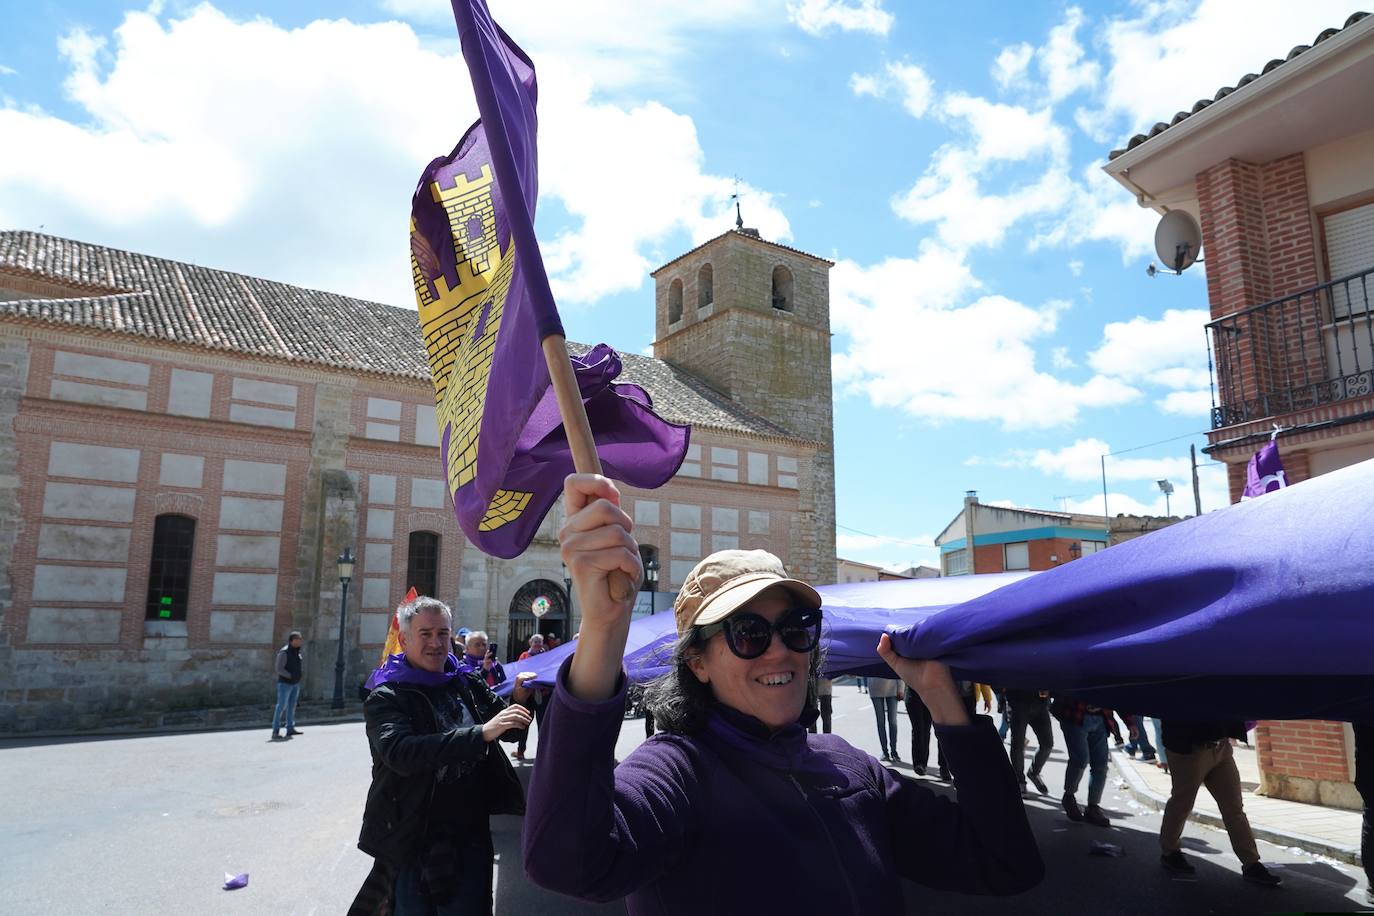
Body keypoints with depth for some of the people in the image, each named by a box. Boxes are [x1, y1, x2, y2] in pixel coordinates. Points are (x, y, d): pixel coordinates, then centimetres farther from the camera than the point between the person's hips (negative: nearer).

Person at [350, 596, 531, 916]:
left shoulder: (467, 683, 4)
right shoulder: (385, 697, -9)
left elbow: (509, 732, 10)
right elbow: (400, 752, -27)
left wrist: (518, 705, -14)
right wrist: (480, 733, -34)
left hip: (471, 834, 4)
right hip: (413, 842, -3)